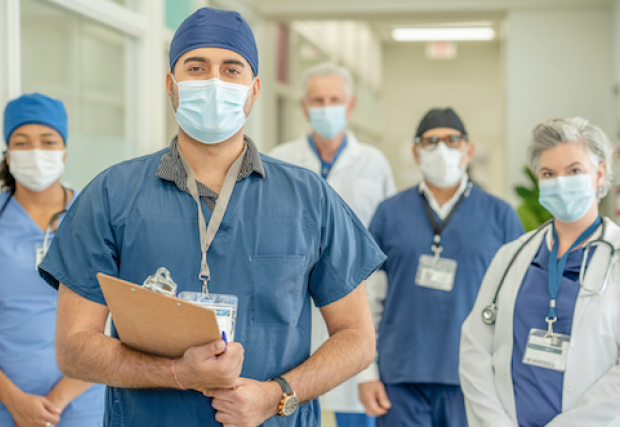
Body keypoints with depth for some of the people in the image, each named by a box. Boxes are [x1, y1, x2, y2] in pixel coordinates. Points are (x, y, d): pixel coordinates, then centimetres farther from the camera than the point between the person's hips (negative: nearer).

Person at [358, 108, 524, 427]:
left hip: (471, 382, 0)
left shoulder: (499, 215, 6)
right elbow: (367, 297, 8)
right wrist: (367, 374, 3)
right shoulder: (390, 213, 7)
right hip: (400, 380, 0)